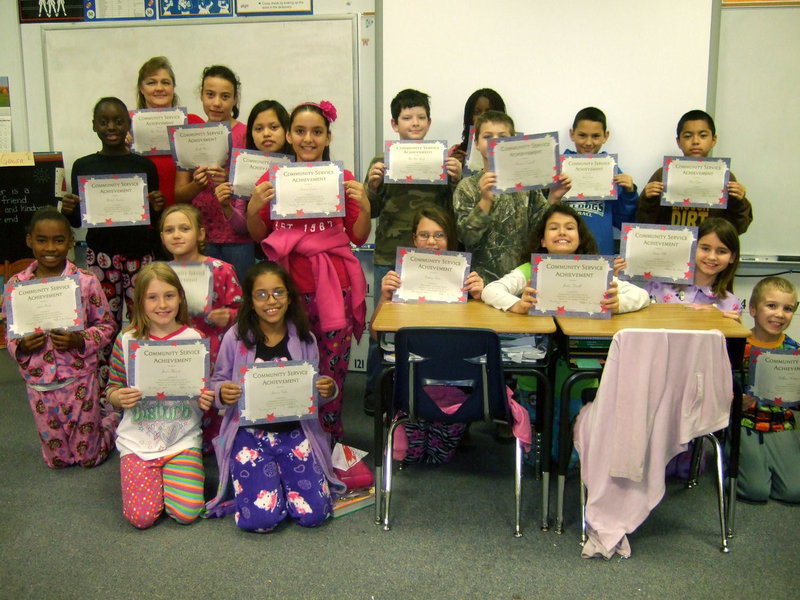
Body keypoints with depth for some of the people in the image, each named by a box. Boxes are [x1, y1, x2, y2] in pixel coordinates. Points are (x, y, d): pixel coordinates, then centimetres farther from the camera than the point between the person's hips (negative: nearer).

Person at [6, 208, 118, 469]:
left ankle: (112, 416, 38)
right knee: (56, 460, 16)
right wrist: (20, 346, -16)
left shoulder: (85, 281, -11)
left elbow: (106, 326, -4)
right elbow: (10, 335, 6)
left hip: (79, 379, -3)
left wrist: (80, 341, -22)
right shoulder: (15, 285, -3)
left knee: (89, 457, 10)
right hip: (38, 384, 3)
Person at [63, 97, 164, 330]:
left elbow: (153, 219, 9)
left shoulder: (145, 165, 4)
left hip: (139, 252, -1)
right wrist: (68, 211, -9)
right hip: (100, 253, 1)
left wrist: (158, 209, -12)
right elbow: (78, 221, 12)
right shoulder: (83, 166, 6)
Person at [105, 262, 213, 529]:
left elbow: (206, 389, 8)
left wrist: (207, 399, -14)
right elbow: (112, 390, 5)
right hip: (138, 440, 0)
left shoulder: (194, 339, -1)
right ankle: (152, 474, 18)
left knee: (186, 513, -15)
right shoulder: (127, 340, -2)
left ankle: (173, 475, 17)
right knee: (141, 516, -13)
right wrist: (120, 397, -18)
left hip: (183, 439, 0)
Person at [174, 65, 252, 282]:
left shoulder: (246, 135, -1)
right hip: (200, 237, 2)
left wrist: (230, 181, -22)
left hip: (238, 238, -2)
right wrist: (197, 184, -15)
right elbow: (179, 194, 5)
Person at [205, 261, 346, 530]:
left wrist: (327, 391, -14)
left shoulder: (304, 339, 0)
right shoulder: (236, 338, -6)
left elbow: (313, 391, 9)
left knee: (313, 514, -11)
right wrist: (222, 393, -20)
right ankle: (261, 479, 18)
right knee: (260, 518, -18)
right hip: (249, 432, -1)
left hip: (294, 430, 2)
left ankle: (282, 477, 21)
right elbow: (217, 382, 4)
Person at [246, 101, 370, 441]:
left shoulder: (342, 179, 4)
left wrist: (364, 206, -10)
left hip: (334, 284, 0)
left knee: (332, 366, 6)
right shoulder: (273, 178, 4)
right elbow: (258, 236, 9)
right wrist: (253, 207, -9)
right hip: (290, 284, 0)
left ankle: (330, 438, 23)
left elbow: (359, 238, 7)